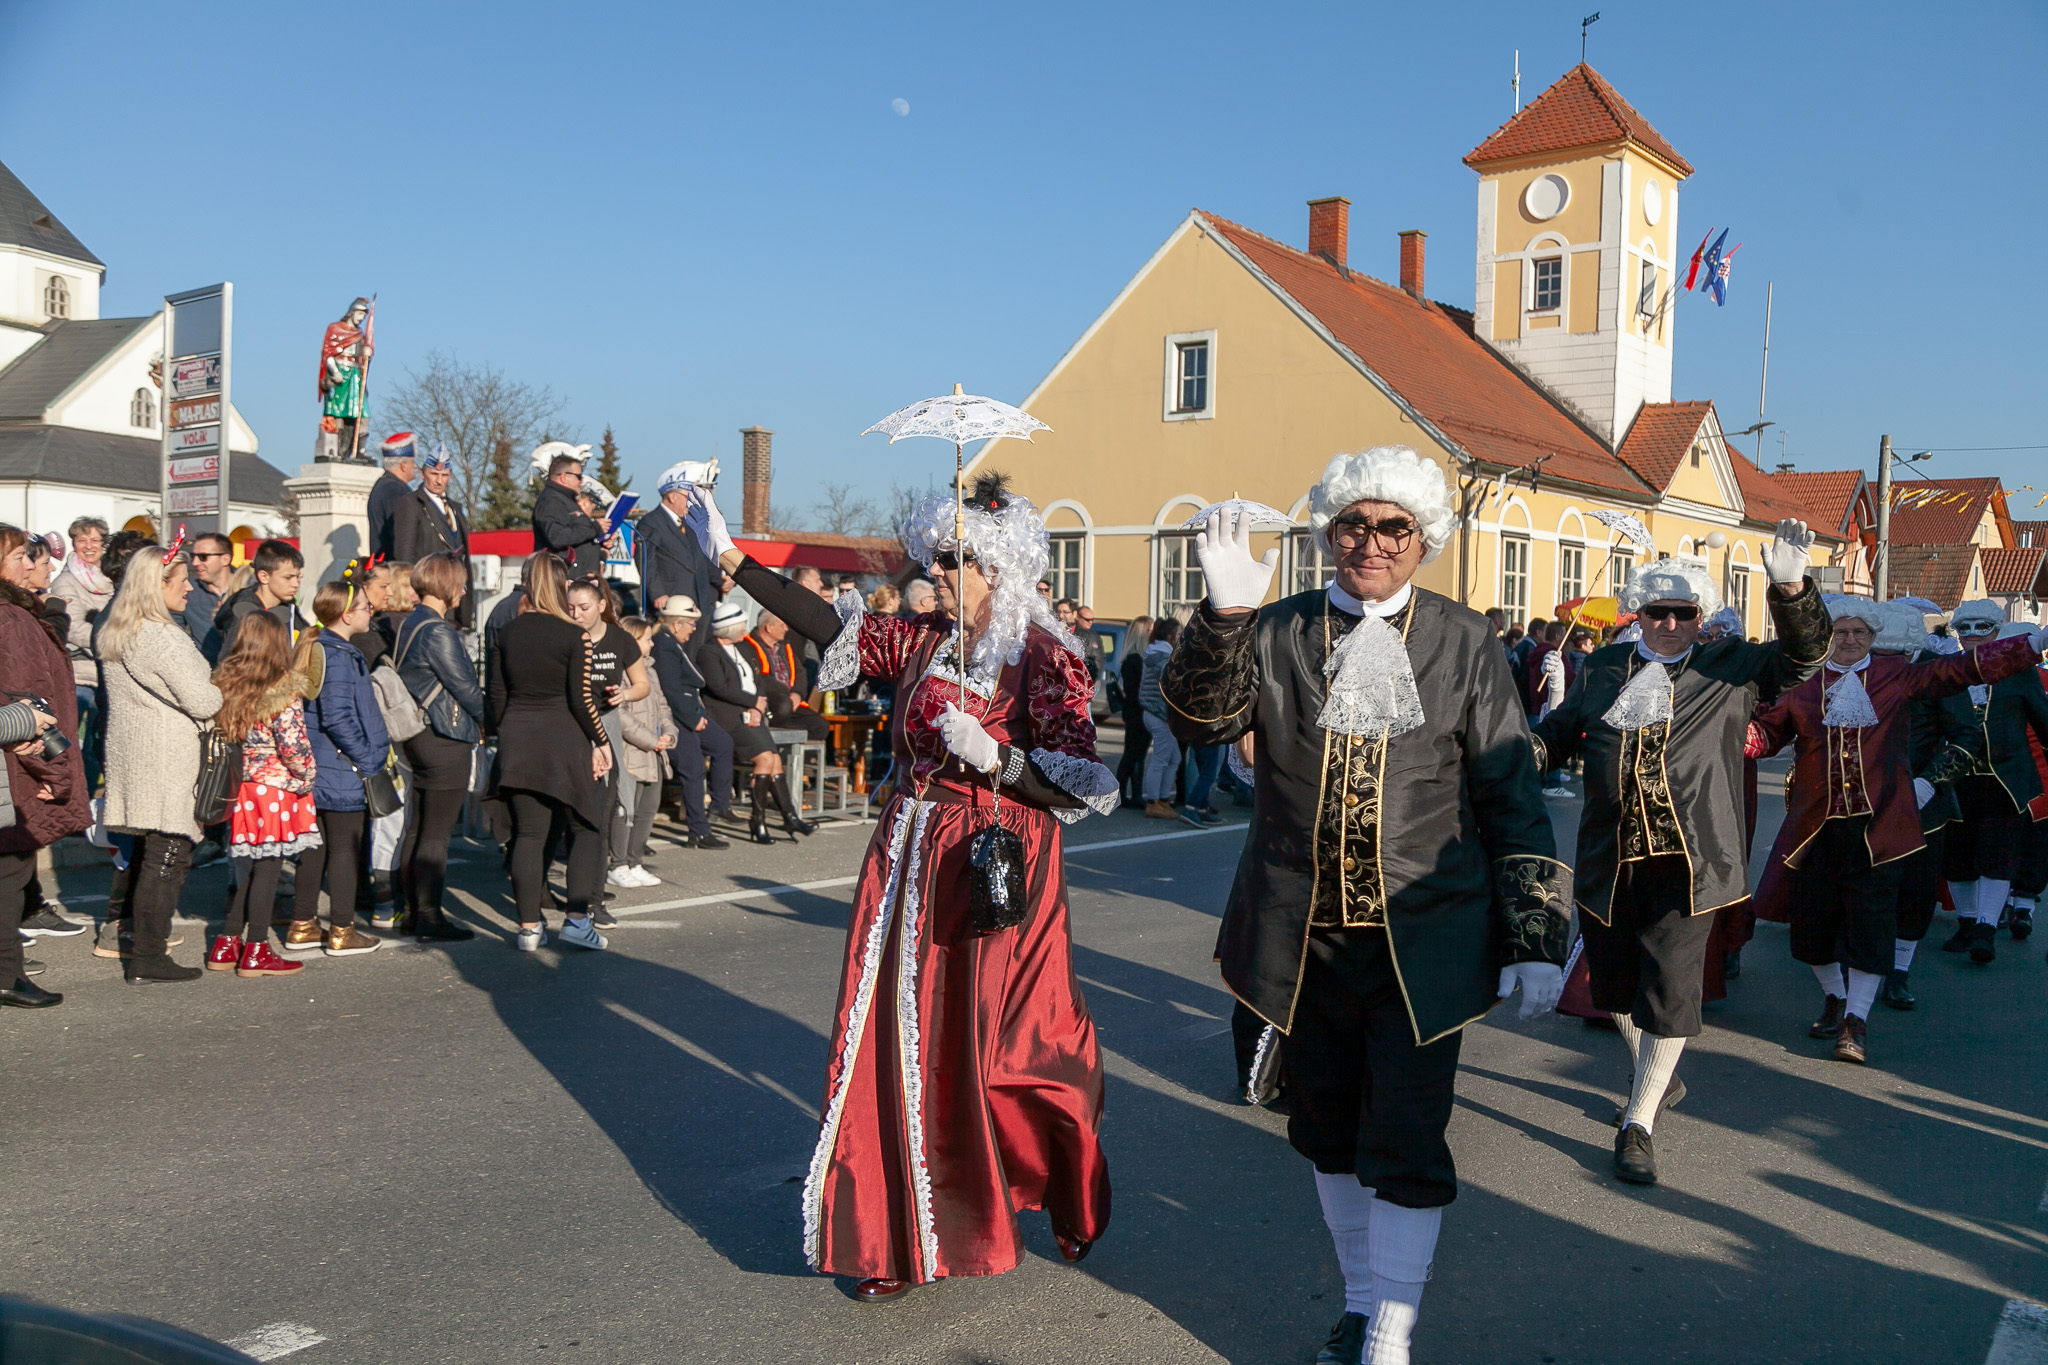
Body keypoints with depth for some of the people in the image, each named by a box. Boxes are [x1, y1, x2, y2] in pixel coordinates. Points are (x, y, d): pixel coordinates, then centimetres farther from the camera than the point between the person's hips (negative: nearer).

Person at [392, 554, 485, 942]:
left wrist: (476, 721, 13)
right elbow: (464, 686, -16)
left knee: (416, 829, 14)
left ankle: (413, 911, 22)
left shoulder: (409, 625, 11)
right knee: (436, 834, -4)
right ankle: (430, 918, 1)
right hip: (446, 740, -10)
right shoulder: (437, 631, -18)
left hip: (418, 736, 10)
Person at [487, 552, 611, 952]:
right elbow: (582, 698, -11)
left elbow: (497, 691, 8)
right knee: (587, 827, 7)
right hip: (563, 739, -4)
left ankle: (529, 925, 9)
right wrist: (601, 742, 0)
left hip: (517, 741, 5)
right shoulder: (574, 637, -9)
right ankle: (577, 919, -1)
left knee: (528, 833, 8)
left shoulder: (508, 632, 5)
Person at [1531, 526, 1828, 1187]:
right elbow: (1559, 733, 14)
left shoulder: (1731, 669, 5)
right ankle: (1654, 1077, 44)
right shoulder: (1602, 669, 11)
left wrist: (1790, 586, -23)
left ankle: (1639, 1123, 4)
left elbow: (1805, 652, -5)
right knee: (1615, 981, 16)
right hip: (1608, 859, 3)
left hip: (1686, 859, -3)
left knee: (1669, 987, -8)